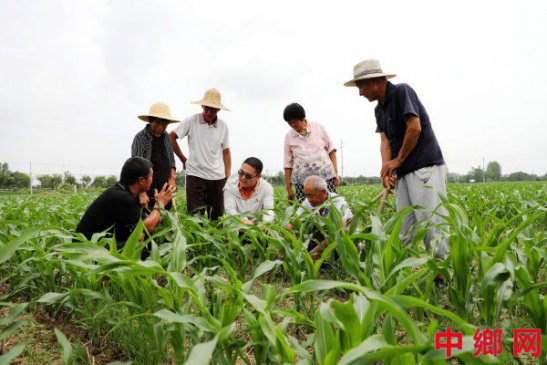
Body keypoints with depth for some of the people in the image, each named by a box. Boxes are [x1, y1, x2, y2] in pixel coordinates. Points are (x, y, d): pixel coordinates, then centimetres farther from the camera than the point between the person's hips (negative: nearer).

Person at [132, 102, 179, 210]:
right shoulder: (140, 138, -7)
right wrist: (142, 193, -16)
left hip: (166, 191, 5)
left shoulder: (166, 137, 9)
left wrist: (172, 177, 1)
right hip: (148, 193, -5)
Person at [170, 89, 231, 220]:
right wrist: (183, 159, 5)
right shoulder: (191, 121, -4)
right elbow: (171, 137, 4)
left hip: (218, 176, 3)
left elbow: (226, 151, 10)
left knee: (218, 216, 9)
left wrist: (228, 177, 3)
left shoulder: (223, 126, 5)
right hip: (195, 175, -3)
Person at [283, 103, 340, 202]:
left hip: (325, 175, 0)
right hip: (302, 180, 1)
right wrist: (289, 188, 6)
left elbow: (331, 150, 9)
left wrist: (335, 173, 2)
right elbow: (288, 164, 8)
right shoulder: (289, 136, 6)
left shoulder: (318, 127, 5)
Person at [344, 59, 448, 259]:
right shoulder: (379, 109, 18)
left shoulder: (402, 91, -7)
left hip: (426, 167, -8)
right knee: (405, 229, 6)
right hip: (403, 173, 8)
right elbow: (385, 140, 7)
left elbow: (414, 128, -16)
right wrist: (386, 167, -10)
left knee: (431, 223, -11)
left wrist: (398, 161, -9)